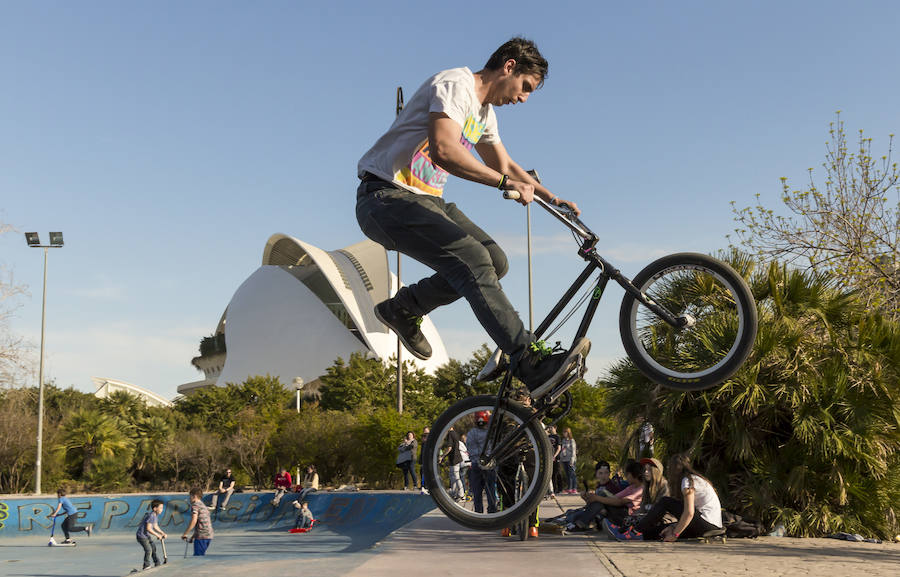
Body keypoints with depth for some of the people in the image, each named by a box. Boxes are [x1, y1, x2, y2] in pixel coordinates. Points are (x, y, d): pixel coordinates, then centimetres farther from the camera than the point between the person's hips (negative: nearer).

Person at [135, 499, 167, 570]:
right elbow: (148, 528, -28)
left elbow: (155, 526, 15)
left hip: (148, 536, 10)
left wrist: (163, 533, 7)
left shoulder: (156, 516, 6)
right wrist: (157, 535, -22)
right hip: (142, 535, -10)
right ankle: (146, 566, -4)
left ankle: (157, 564, 25)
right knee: (148, 550, -16)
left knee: (153, 548, 14)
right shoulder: (151, 516, -26)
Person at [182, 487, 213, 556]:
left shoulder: (195, 505, -4)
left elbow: (194, 521, -16)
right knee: (201, 556, 16)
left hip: (201, 536, -9)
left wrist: (185, 534, -11)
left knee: (198, 557, -6)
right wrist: (193, 536, 27)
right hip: (209, 536, 9)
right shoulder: (204, 506, 24)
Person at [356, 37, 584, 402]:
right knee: (473, 259, -26)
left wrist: (550, 198, 23)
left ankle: (404, 308, 12)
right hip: (388, 197, -10)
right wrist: (507, 183, -28)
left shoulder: (484, 112, 18)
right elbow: (444, 150, -29)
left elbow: (503, 163, 31)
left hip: (426, 201, 10)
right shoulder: (455, 85, -13)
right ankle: (530, 363, -31)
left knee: (495, 262, -3)